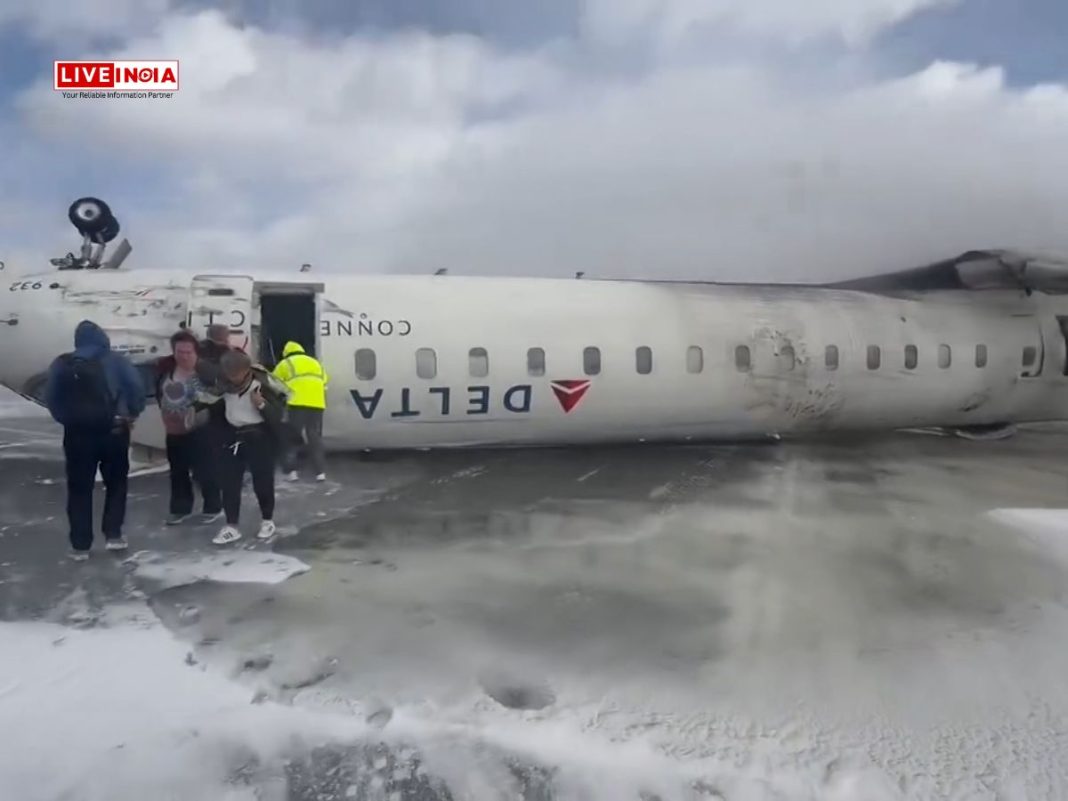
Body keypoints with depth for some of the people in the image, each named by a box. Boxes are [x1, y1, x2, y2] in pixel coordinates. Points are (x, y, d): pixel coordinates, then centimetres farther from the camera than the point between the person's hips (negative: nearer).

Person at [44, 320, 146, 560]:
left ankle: (80, 546, 12)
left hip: (77, 433, 1)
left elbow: (51, 397, 3)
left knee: (79, 489, 9)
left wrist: (66, 419, 13)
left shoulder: (62, 364, 3)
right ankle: (113, 535, 12)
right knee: (116, 482, 15)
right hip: (113, 430, -1)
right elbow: (136, 386, -11)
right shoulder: (115, 361, -3)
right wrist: (133, 413, 1)